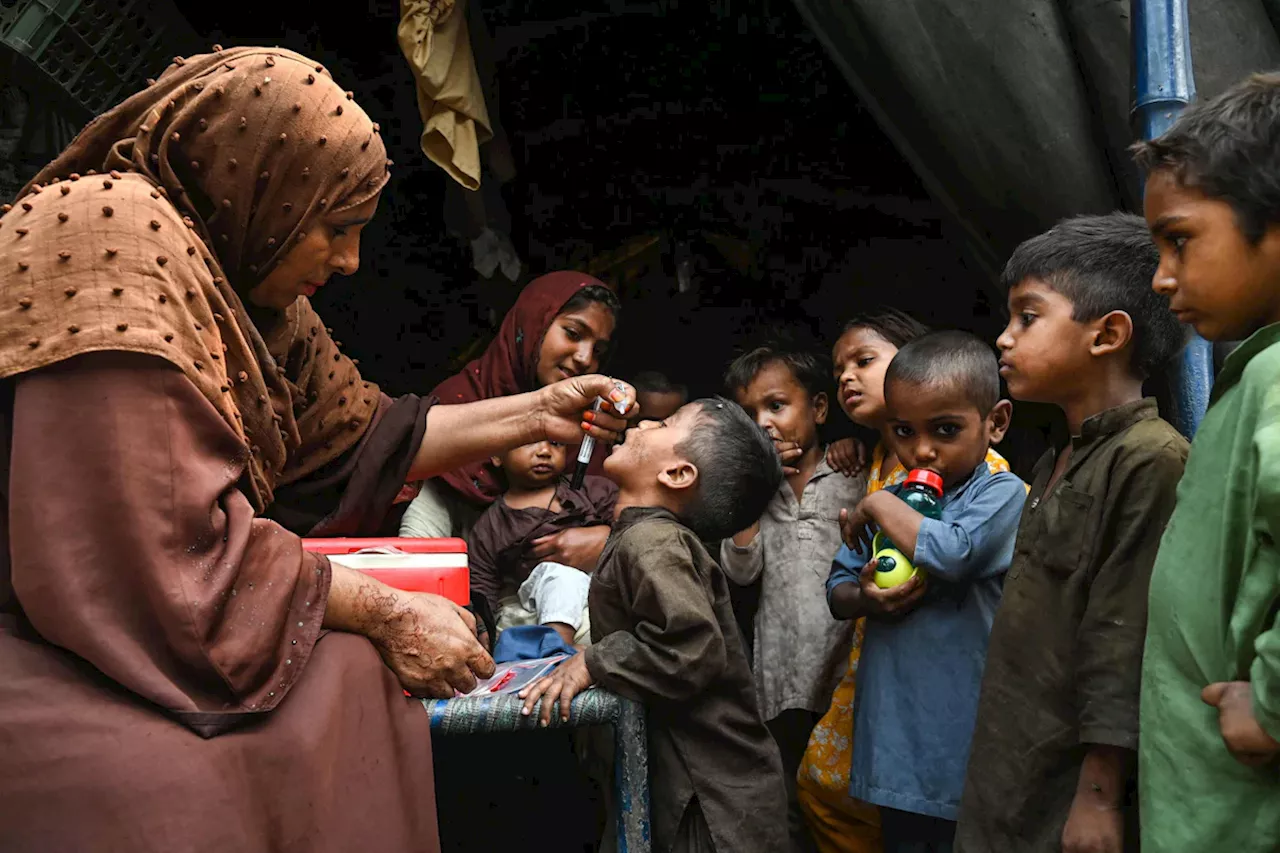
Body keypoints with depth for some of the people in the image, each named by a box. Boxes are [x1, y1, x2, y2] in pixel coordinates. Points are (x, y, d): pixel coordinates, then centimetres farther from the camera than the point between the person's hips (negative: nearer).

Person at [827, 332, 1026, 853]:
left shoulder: (1001, 494, -9)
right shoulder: (891, 503, 9)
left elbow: (950, 553, -28)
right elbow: (836, 591, 12)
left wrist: (877, 506, -13)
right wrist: (864, 599, -12)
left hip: (962, 742, -6)